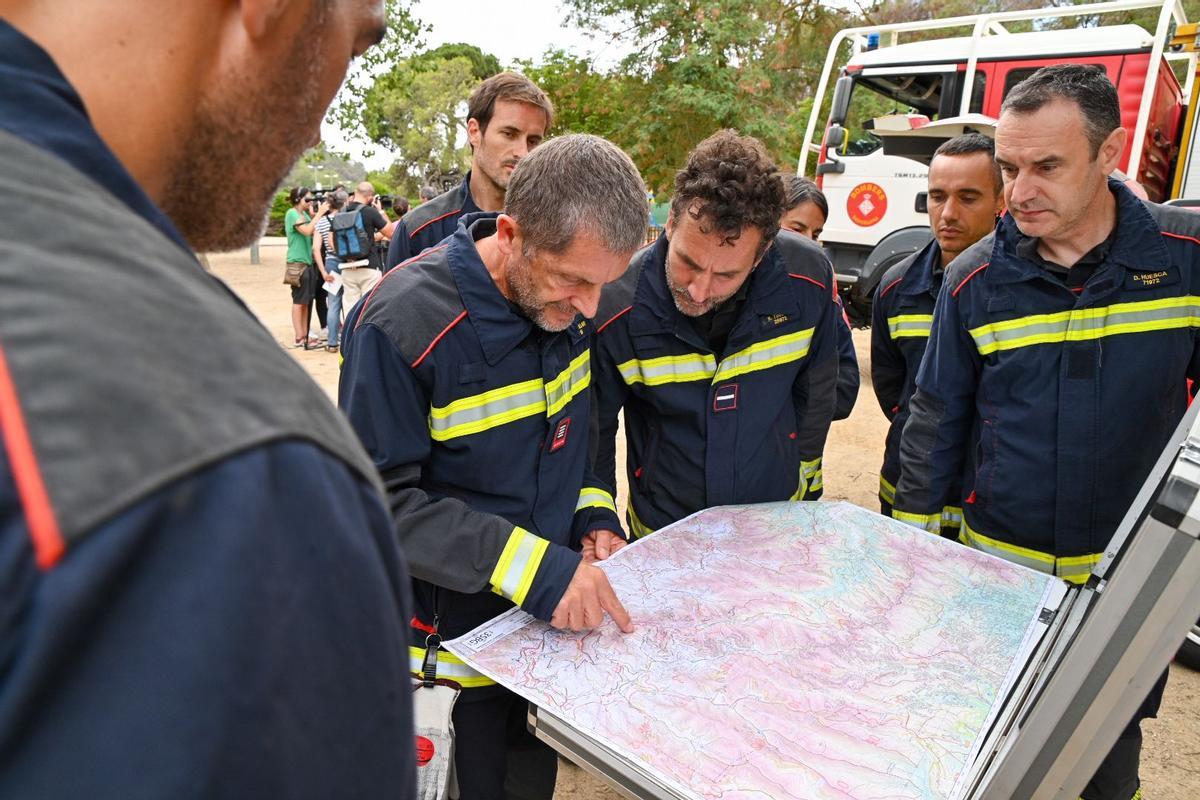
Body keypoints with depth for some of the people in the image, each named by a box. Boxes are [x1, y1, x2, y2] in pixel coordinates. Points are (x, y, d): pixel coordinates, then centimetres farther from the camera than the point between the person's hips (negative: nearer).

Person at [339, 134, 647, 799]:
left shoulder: (564, 302, -5)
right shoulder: (402, 323, -26)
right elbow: (382, 500, -24)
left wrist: (594, 517, -5)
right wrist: (535, 568, -29)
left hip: (551, 624, 6)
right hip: (450, 650, -5)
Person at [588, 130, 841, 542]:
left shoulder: (808, 278, -19)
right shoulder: (615, 307, -25)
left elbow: (815, 393, 0)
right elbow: (592, 430, -9)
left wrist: (805, 486, 10)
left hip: (777, 519, 3)